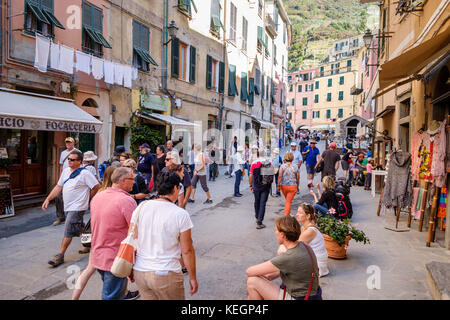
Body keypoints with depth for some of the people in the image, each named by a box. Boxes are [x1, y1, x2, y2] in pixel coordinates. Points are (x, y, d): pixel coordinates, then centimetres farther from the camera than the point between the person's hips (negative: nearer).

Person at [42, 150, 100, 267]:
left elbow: (96, 186, -12)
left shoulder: (85, 173, -15)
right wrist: (48, 199, 8)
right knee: (78, 229, 20)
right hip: (68, 207, 8)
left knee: (68, 231, -7)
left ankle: (60, 255, 1)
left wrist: (87, 198, -2)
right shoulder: (66, 171, 9)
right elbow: (58, 187, 15)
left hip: (77, 207, -8)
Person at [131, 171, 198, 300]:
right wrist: (193, 278, 2)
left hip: (139, 273, 4)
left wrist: (130, 268, 16)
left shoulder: (141, 207, -2)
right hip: (166, 275, -4)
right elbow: (187, 250, -10)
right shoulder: (181, 214, -13)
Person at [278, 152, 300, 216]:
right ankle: (286, 215, -1)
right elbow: (298, 177, 3)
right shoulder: (295, 166, 0)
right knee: (289, 201, 3)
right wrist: (297, 186, 15)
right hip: (292, 186, -1)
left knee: (287, 200, 23)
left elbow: (280, 176, -13)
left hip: (283, 186, 1)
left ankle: (287, 213, 36)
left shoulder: (282, 166, -5)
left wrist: (278, 185, -7)